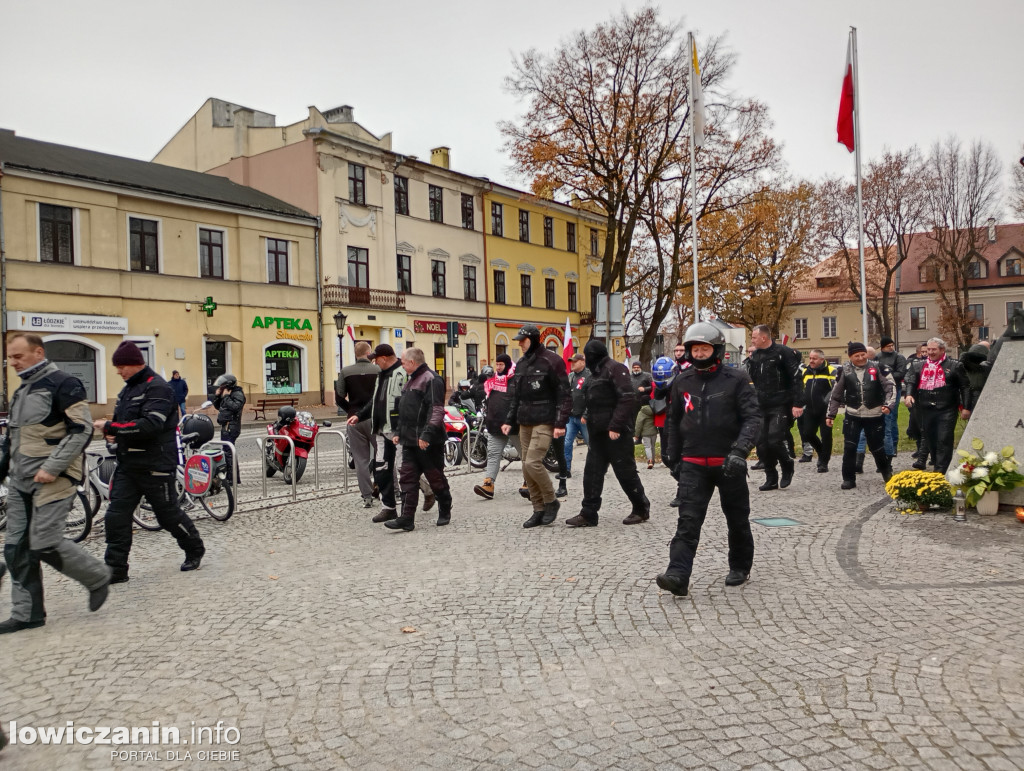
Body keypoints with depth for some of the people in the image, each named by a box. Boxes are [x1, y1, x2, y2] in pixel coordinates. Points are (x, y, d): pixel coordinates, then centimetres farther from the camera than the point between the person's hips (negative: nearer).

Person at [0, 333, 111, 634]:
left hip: (52, 479, -9)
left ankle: (97, 578, 11)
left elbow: (82, 429, -18)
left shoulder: (63, 384, -11)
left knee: (45, 543, -10)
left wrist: (52, 468, -21)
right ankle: (26, 613, 16)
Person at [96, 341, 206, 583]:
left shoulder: (157, 388, -15)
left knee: (168, 513, 5)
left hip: (156, 466, -8)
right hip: (128, 464, 8)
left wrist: (110, 426, -25)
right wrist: (112, 432, 3)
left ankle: (194, 549, 27)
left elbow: (150, 425, -27)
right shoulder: (128, 389, 15)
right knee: (116, 515, 2)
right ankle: (115, 569, 9)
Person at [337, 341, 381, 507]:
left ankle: (367, 496, 6)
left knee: (361, 459, 6)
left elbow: (339, 396, 0)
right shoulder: (378, 370, -5)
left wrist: (351, 410, 12)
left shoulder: (346, 372, 1)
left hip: (355, 419, 2)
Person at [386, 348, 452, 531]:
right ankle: (407, 519, 3)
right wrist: (400, 433, 22)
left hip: (428, 442, -9)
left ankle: (445, 512, 20)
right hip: (410, 441, 9)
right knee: (407, 478, 3)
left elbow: (436, 410, -21)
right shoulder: (411, 381, 19)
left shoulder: (431, 380, -12)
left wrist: (427, 434, -27)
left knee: (436, 478, 4)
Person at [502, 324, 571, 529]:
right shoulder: (520, 363, 14)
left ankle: (551, 501, 5)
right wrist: (509, 420, 13)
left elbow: (564, 394, -10)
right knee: (527, 468, 5)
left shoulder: (551, 361, -8)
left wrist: (560, 423, -16)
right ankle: (539, 510, 15)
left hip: (545, 422, -7)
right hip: (525, 423, 8)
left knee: (533, 462, -17)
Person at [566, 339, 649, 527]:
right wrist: (588, 416, 11)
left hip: (616, 433, -9)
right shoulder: (598, 372, 19)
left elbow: (627, 398, -20)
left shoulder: (615, 369, -11)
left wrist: (615, 426, -23)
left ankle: (641, 509, 15)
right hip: (599, 432, 9)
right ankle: (588, 514, 9)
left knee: (625, 471, 0)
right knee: (592, 471, 6)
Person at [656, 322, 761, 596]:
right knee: (688, 521, -8)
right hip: (693, 464, 2)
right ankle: (678, 576, -15)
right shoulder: (682, 382, 8)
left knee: (737, 519, 13)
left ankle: (740, 567, 33)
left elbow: (753, 417, -9)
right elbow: (674, 421, 18)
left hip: (728, 463, -2)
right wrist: (673, 457, 16)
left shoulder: (735, 379, -4)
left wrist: (739, 451, -23)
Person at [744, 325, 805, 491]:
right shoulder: (754, 356, 12)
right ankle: (771, 479, 16)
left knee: (774, 440, -15)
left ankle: (787, 466, 15)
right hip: (762, 407, 7)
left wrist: (798, 404, -16)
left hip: (781, 407, -6)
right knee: (762, 444, 4)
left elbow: (796, 379, -11)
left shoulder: (783, 353, -8)